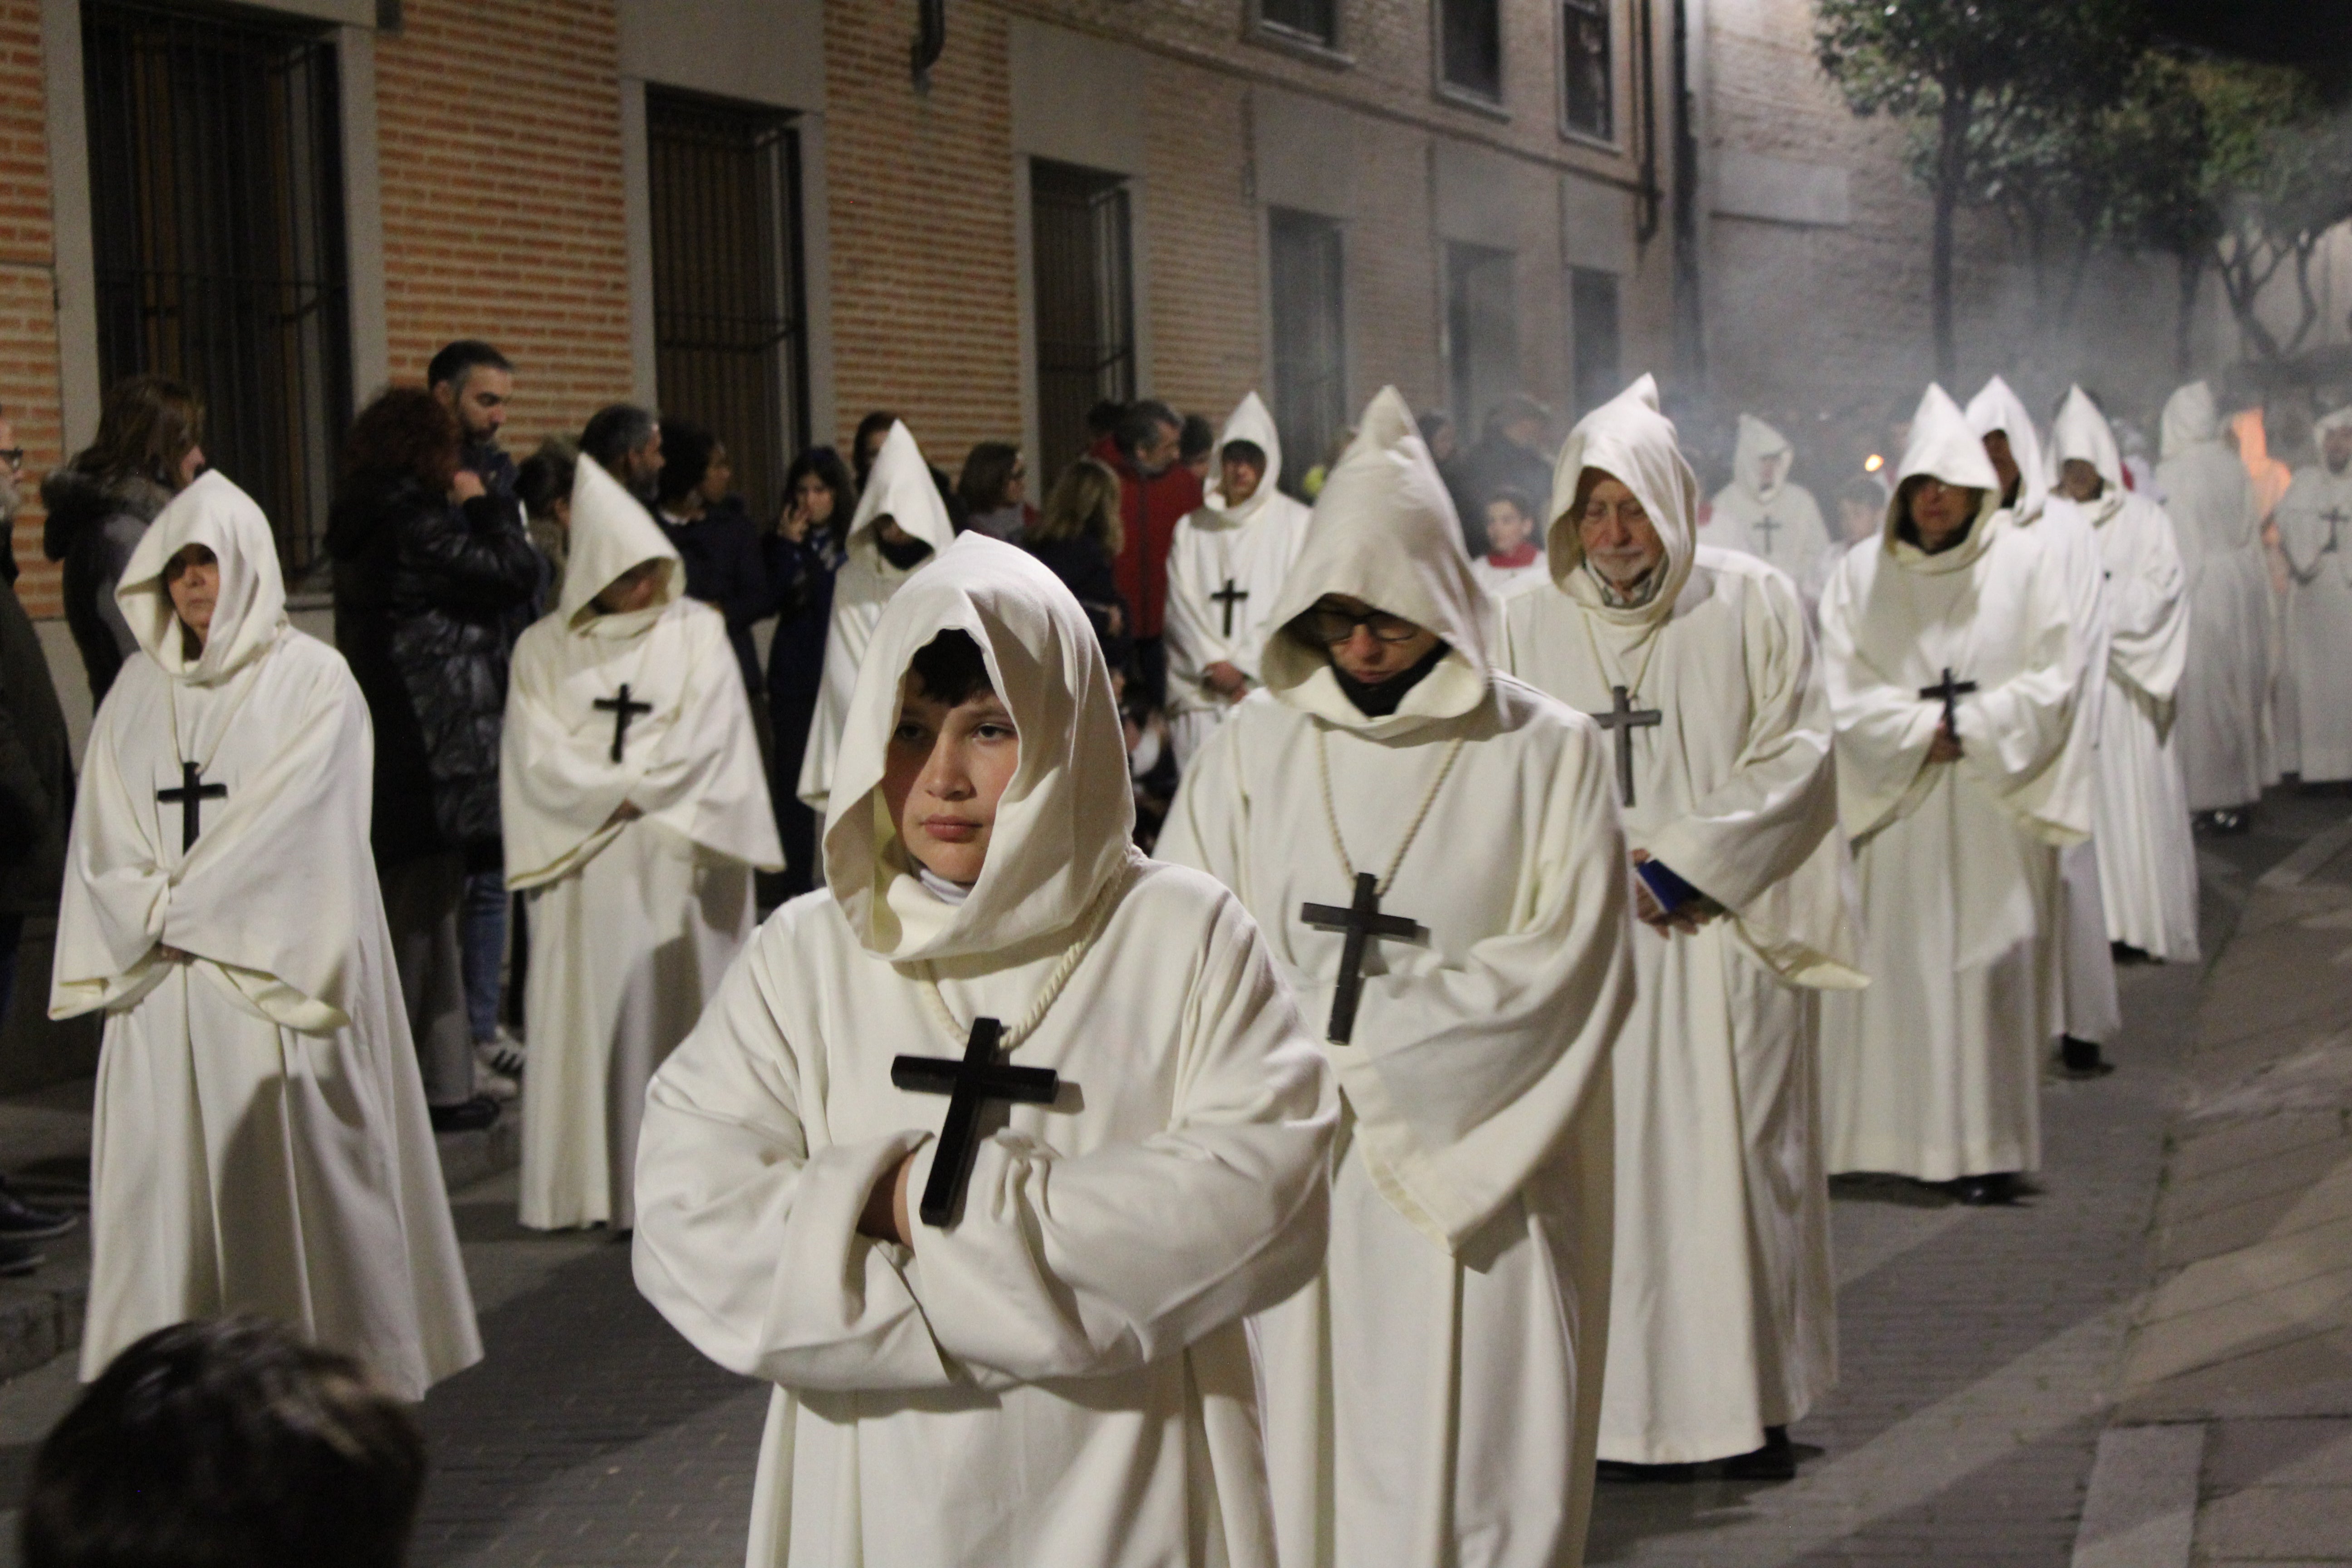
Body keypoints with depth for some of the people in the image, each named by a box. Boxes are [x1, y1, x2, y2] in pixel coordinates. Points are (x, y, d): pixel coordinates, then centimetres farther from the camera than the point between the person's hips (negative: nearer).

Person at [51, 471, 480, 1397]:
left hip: (273, 976, -4)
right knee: (167, 1178, 2)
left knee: (293, 1174, -3)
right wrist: (154, 916, -7)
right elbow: (103, 834, 9)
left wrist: (182, 908, -7)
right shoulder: (140, 690, 12)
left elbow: (294, 825, -9)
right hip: (161, 989, 4)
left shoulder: (313, 681, -1)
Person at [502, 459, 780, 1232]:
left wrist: (635, 790, -9)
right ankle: (590, 1185, 0)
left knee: (680, 1008, -2)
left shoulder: (697, 632, 7)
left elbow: (709, 736, -2)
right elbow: (540, 760, -1)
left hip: (679, 860, 0)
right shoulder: (543, 649, 8)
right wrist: (623, 794, -10)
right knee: (588, 1013, -2)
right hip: (584, 866, 0)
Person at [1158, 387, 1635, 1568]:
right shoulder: (1256, 746, 7)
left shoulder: (1547, 753, 0)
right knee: (1300, 1463, 3)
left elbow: (1567, 964, -7)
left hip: (1474, 1181, -2)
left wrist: (1352, 1039, -9)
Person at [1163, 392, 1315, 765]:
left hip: (1268, 688, -2)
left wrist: (1243, 667, -6)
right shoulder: (1192, 528, 16)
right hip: (1199, 690, 2)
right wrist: (1214, 664, -6)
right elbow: (1182, 604, 9)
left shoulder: (1298, 524, 7)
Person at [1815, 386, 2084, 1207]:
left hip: (1995, 808, -1)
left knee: (1991, 966, -4)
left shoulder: (2024, 564, 3)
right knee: (1898, 968, 0)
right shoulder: (1859, 573, 6)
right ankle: (1904, 1137, 6)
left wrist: (1970, 731, -10)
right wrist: (1923, 731, -10)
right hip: (1898, 805, 1)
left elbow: (2052, 681, 0)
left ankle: (1989, 1146, 0)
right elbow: (1844, 690, 2)